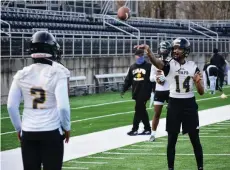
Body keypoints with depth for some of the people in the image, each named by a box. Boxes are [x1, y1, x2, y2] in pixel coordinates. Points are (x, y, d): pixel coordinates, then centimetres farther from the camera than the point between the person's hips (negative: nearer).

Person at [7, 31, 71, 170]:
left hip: (28, 132, 3)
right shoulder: (58, 73, -10)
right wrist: (67, 127, 2)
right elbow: (63, 106, -14)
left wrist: (19, 128, 15)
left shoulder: (22, 75, 1)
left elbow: (11, 106, 2)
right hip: (51, 132, -3)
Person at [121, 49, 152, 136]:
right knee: (142, 110, 9)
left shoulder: (148, 66, -2)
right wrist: (123, 90, 8)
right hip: (136, 93, 6)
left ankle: (134, 129, -1)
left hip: (144, 92, -6)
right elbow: (128, 80, 15)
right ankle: (147, 129, 16)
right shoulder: (132, 67, 14)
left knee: (138, 110, -7)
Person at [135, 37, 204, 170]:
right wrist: (148, 51, -49)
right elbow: (157, 62, -29)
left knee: (195, 140, 5)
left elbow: (201, 92, 2)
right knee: (171, 140, 4)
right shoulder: (169, 65, -4)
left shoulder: (193, 67, 1)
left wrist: (198, 81, -19)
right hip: (174, 105, -1)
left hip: (189, 105, 1)